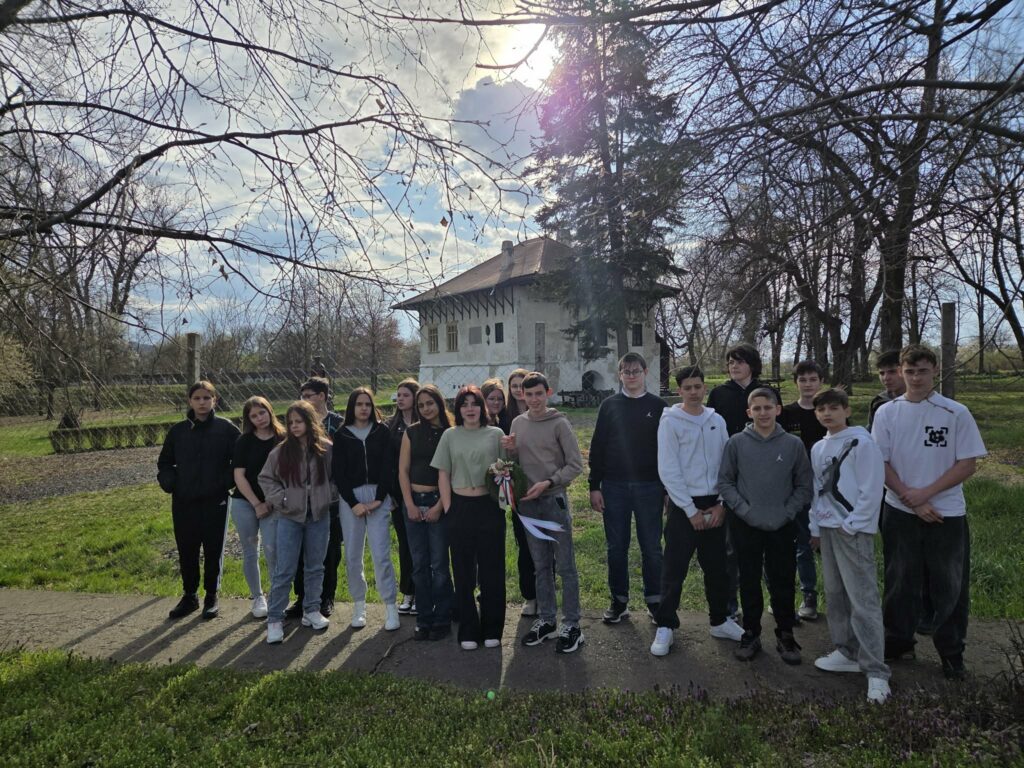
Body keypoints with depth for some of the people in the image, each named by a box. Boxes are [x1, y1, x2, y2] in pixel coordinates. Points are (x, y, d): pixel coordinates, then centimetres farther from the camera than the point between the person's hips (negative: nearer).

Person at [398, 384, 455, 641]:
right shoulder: (411, 432, 7)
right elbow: (403, 470, 5)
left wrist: (439, 506, -10)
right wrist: (409, 504, -3)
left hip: (439, 502, -3)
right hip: (413, 501, 3)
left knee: (439, 563, 0)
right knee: (419, 564, 7)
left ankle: (442, 620, 13)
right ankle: (423, 620, 17)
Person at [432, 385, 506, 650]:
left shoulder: (495, 434, 3)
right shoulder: (450, 436, 5)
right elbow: (443, 475, 5)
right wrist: (448, 509, -1)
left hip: (489, 507, -1)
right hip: (460, 507, 1)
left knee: (492, 569, 5)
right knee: (464, 571, 8)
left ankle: (492, 630, 19)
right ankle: (468, 631, 19)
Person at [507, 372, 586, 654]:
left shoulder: (559, 423, -6)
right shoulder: (517, 423, 9)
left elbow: (575, 465, -7)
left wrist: (548, 483, -16)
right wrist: (511, 450, -5)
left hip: (555, 500, -5)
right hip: (528, 502, 5)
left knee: (565, 565, 2)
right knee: (541, 565, 14)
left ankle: (571, 625, 12)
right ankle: (546, 619, 25)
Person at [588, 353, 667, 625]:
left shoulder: (659, 406, 3)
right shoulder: (609, 406, 5)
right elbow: (597, 448, 4)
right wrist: (594, 486, -1)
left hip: (649, 488, -1)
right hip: (614, 487, 1)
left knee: (651, 548, 6)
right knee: (616, 548, 8)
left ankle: (655, 602, 20)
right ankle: (619, 602, 20)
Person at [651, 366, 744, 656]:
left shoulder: (717, 421, 7)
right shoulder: (670, 421, -7)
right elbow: (669, 471, -12)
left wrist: (721, 504, -3)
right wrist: (691, 510, -13)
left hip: (714, 505, 5)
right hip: (683, 505, -4)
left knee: (717, 567, 14)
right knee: (674, 569, -2)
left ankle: (720, 620, 31)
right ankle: (665, 627, 10)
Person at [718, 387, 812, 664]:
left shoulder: (793, 444, -2)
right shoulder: (736, 443, -3)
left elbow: (804, 485, 3)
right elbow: (725, 481, 0)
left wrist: (788, 512, -8)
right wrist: (743, 509, -10)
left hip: (783, 527, 0)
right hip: (745, 526, 0)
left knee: (783, 583, 8)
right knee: (749, 582, 10)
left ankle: (785, 636, 25)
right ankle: (751, 634, 24)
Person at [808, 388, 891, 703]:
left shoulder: (861, 442, -9)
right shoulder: (818, 448, 13)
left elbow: (871, 490, -13)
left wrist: (850, 525, -14)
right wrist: (816, 527, 14)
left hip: (854, 531, -7)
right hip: (827, 529, 8)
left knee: (863, 599, -7)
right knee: (835, 593, 13)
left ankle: (876, 671, -1)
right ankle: (847, 652, 26)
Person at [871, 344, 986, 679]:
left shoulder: (956, 413, -6)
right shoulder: (887, 413, -2)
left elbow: (968, 464, -7)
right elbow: (880, 463, -1)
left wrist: (925, 492, -14)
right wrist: (911, 499, -11)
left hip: (947, 514, -1)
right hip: (900, 513, 1)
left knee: (950, 586, 8)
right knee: (900, 582, 13)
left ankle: (951, 651, 25)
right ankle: (897, 641, 29)